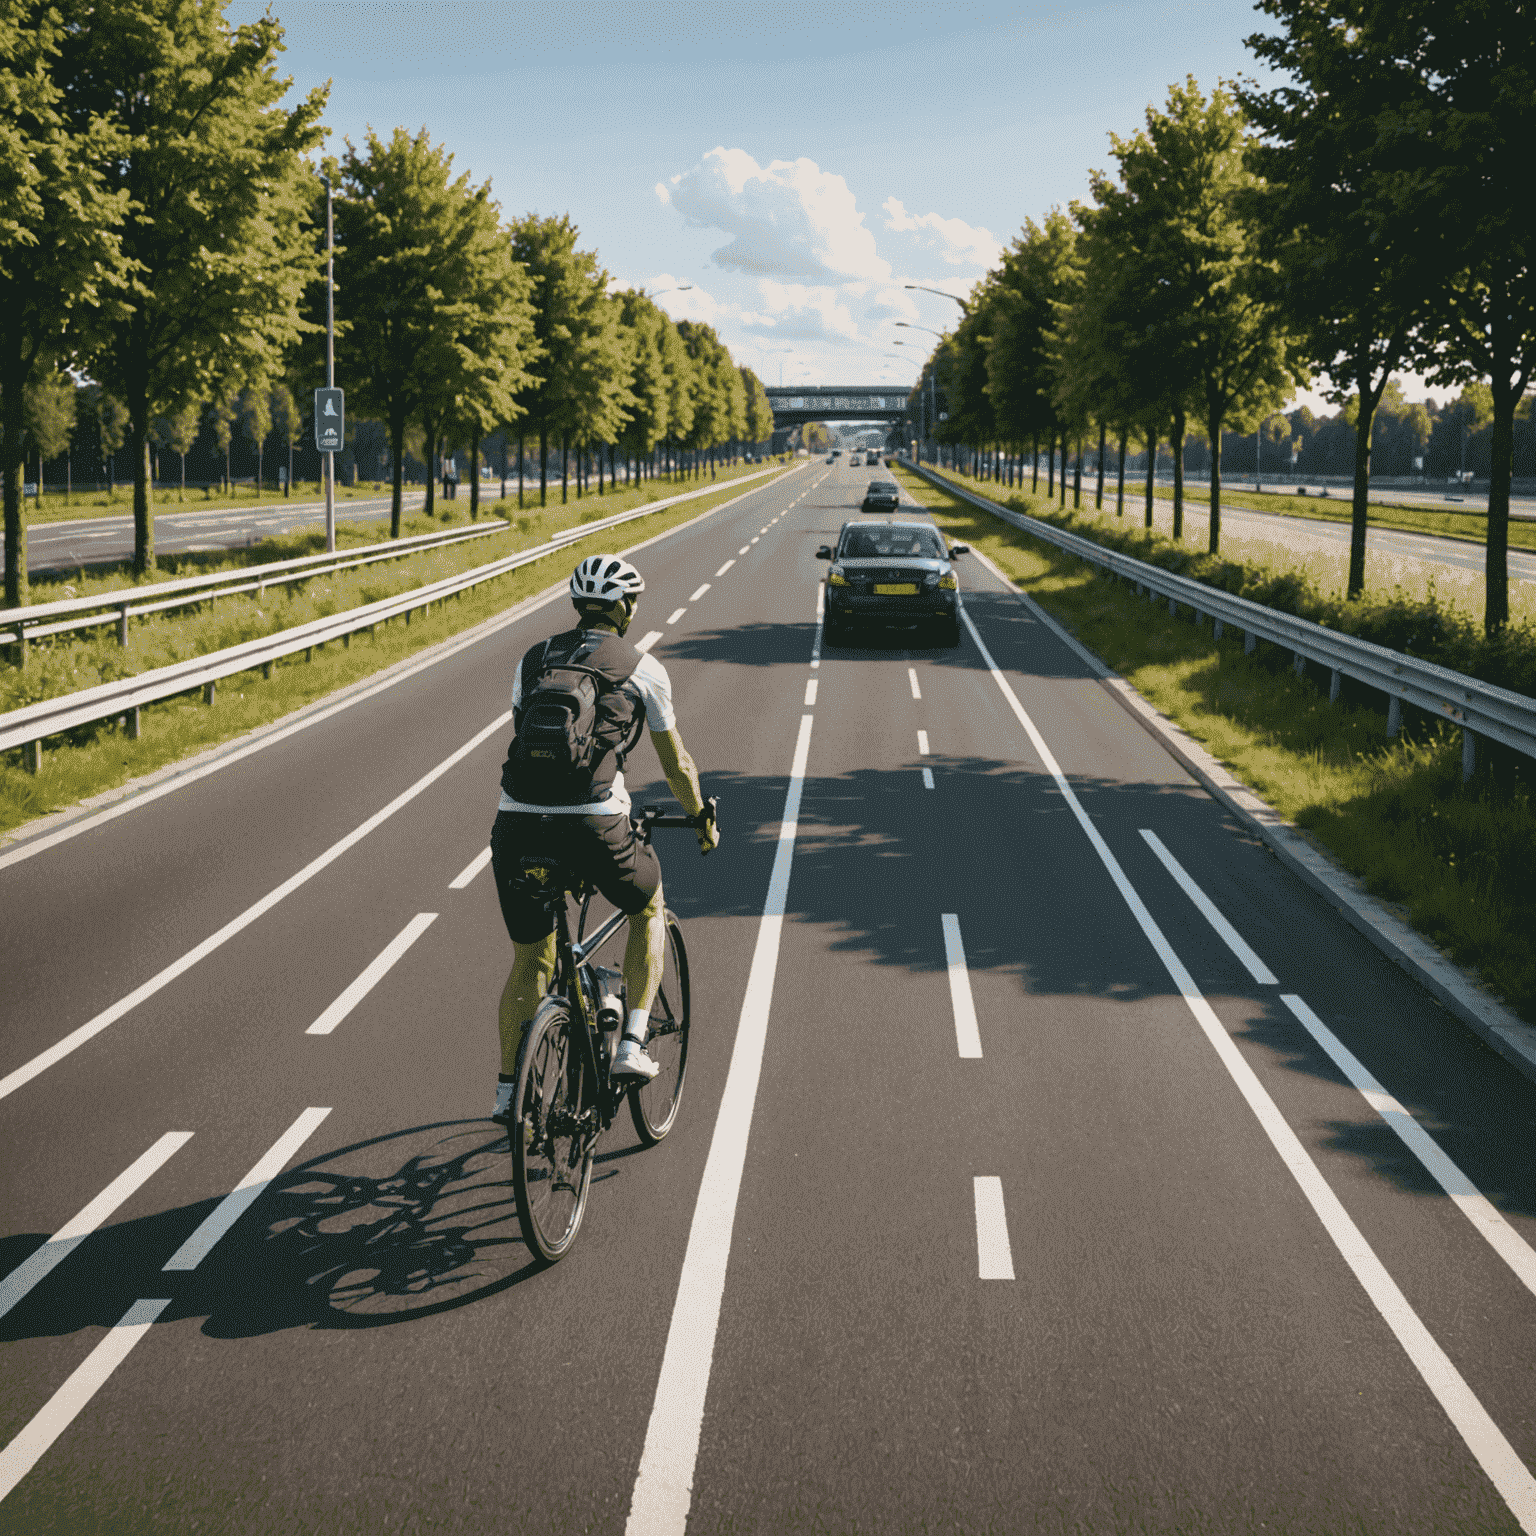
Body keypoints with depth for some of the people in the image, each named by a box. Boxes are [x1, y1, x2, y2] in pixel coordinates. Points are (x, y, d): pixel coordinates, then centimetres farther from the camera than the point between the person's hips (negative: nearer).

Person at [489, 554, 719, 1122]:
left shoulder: (531, 661, 20)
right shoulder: (642, 669, 10)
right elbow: (677, 764, 17)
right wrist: (703, 819, 34)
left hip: (517, 821, 3)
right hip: (595, 826, -3)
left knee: (529, 962, 21)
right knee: (649, 909, 27)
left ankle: (508, 1092, 22)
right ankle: (633, 1045, 18)